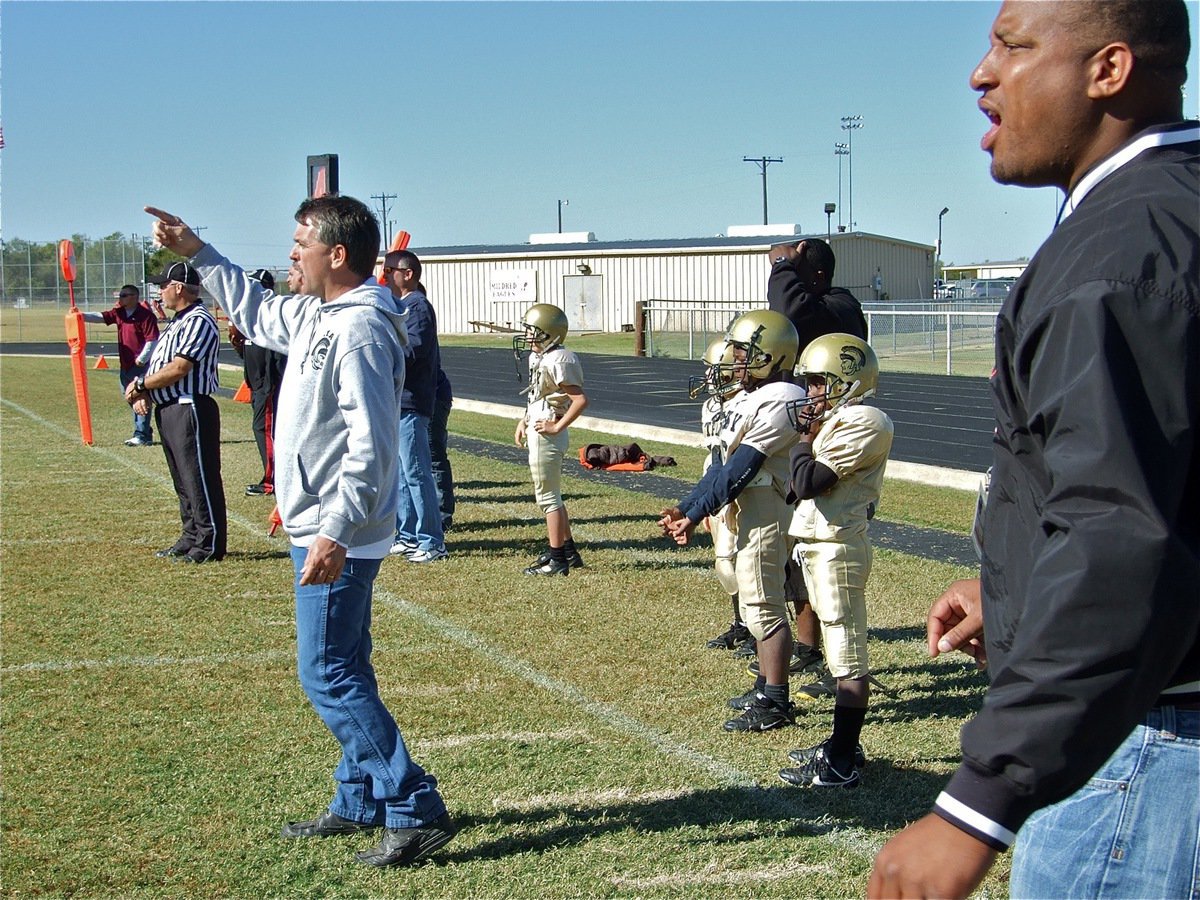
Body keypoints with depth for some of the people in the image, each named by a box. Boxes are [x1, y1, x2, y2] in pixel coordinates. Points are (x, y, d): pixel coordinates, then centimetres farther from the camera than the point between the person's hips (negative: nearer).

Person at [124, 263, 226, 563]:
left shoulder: (199, 321, -13)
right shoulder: (176, 323, 20)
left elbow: (179, 368, -21)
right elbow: (158, 365, 19)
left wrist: (141, 385, -11)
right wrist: (143, 392, 0)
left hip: (190, 410, -11)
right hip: (167, 411, 11)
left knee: (200, 479, -6)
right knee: (182, 480, 15)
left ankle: (210, 545, -2)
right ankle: (190, 539, 23)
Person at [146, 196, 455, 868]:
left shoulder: (361, 329, -21)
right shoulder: (317, 316, 10)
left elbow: (371, 445, -27)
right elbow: (255, 312, 32)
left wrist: (336, 533, -29)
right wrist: (197, 251, 28)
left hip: (338, 537, -10)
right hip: (322, 528, 10)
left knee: (328, 674, -8)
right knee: (342, 672, 16)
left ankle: (417, 811, -4)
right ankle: (361, 803, 27)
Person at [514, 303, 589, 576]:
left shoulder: (557, 361, -20)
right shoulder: (540, 358, 10)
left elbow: (580, 400, -25)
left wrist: (557, 426, -20)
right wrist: (525, 420, 15)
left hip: (546, 436, -10)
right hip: (539, 434, 10)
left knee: (548, 497, -2)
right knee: (551, 495, 18)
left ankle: (556, 559, 5)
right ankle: (568, 551, 27)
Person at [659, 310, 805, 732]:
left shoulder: (778, 403, -19)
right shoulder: (748, 398, 14)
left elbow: (739, 472, -21)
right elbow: (723, 463, 17)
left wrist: (695, 516, -17)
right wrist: (684, 507, 13)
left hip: (767, 514, -10)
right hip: (749, 512, 10)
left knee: (763, 606, -6)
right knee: (760, 603, 16)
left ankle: (775, 703, 1)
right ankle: (766, 687, 26)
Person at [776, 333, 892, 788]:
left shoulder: (863, 422, -16)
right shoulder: (839, 419, 14)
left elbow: (807, 482, -21)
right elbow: (804, 486, 11)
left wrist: (804, 435, -6)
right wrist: (808, 432, 0)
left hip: (836, 548, -10)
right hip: (817, 544, 10)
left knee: (847, 656, -4)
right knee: (840, 652, 17)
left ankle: (842, 764, 0)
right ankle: (843, 744, 28)